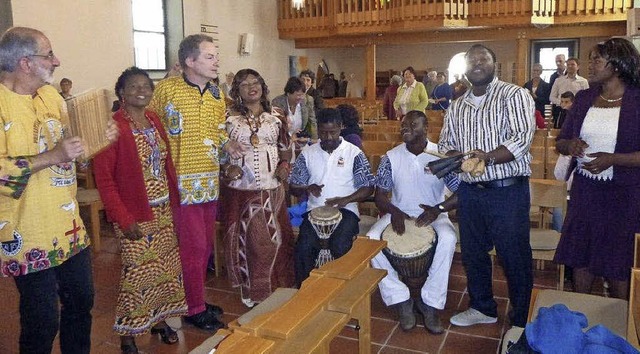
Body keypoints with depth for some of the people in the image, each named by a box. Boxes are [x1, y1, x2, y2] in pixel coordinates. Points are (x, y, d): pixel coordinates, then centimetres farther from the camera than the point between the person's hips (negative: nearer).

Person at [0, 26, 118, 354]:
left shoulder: (51, 94, 8)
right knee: (42, 320, 5)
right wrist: (51, 157, -27)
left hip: (70, 228, 8)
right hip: (29, 235, -7)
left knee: (81, 301, 19)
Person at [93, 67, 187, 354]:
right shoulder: (113, 126, -12)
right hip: (135, 215, -6)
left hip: (163, 210, 6)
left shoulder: (153, 120, 8)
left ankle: (158, 319, 33)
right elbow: (103, 178, -14)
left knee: (166, 267, 13)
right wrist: (124, 219, -16)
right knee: (137, 272, 2)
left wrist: (174, 200, 4)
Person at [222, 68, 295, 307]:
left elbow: (285, 148, 14)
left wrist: (285, 165, -4)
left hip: (272, 189, 2)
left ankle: (277, 288, 26)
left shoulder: (276, 117, 6)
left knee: (275, 239, 9)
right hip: (242, 190, -2)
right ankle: (251, 291, 22)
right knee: (247, 240, 6)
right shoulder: (229, 119, -1)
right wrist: (227, 169, -15)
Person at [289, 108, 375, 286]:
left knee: (340, 248, -29)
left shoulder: (354, 153, 2)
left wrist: (346, 199, -16)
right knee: (304, 248, -23)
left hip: (345, 210, -2)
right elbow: (293, 187, 12)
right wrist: (308, 188, -12)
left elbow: (368, 188, 1)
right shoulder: (307, 154, 9)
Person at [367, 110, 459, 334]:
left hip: (433, 215, -1)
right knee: (371, 239, -26)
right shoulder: (391, 157, -2)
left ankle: (430, 303, -18)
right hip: (399, 214, 2)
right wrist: (394, 211, -20)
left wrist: (438, 208, -25)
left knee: (448, 239, -34)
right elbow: (380, 195, 1)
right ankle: (401, 299, -13)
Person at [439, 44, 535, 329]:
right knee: (473, 252, 15)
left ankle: (521, 321, 20)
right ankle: (483, 308, 35)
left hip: (507, 190, -6)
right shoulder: (457, 106, 14)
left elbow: (522, 137, -15)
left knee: (514, 257, 2)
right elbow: (445, 142, 14)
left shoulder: (514, 95, -4)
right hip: (470, 190, 6)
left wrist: (489, 157, -28)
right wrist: (454, 157, -8)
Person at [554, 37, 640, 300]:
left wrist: (612, 159, -23)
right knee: (580, 259, 11)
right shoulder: (584, 98, 6)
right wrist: (570, 145, -11)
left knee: (618, 268, 7)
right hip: (585, 190, 4)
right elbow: (560, 142, 11)